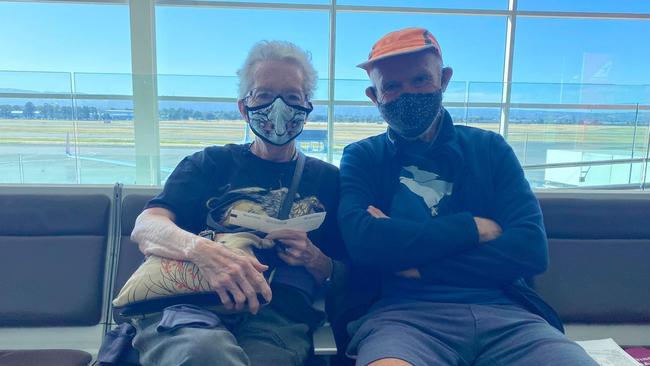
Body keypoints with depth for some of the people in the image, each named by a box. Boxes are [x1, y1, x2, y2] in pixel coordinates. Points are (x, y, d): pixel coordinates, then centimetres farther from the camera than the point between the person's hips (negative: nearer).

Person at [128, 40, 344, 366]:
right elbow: (144, 229, 1)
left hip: (277, 316, 0)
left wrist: (314, 259, -3)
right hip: (188, 304, 1)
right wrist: (202, 250, -21)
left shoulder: (327, 179, 20)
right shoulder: (210, 164, 17)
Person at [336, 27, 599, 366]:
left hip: (502, 312, 3)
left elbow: (532, 249, 1)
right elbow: (362, 242, -11)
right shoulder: (361, 158, 9)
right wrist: (475, 227, -5)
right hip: (403, 313, -3)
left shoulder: (489, 149, 13)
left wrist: (418, 266, -7)